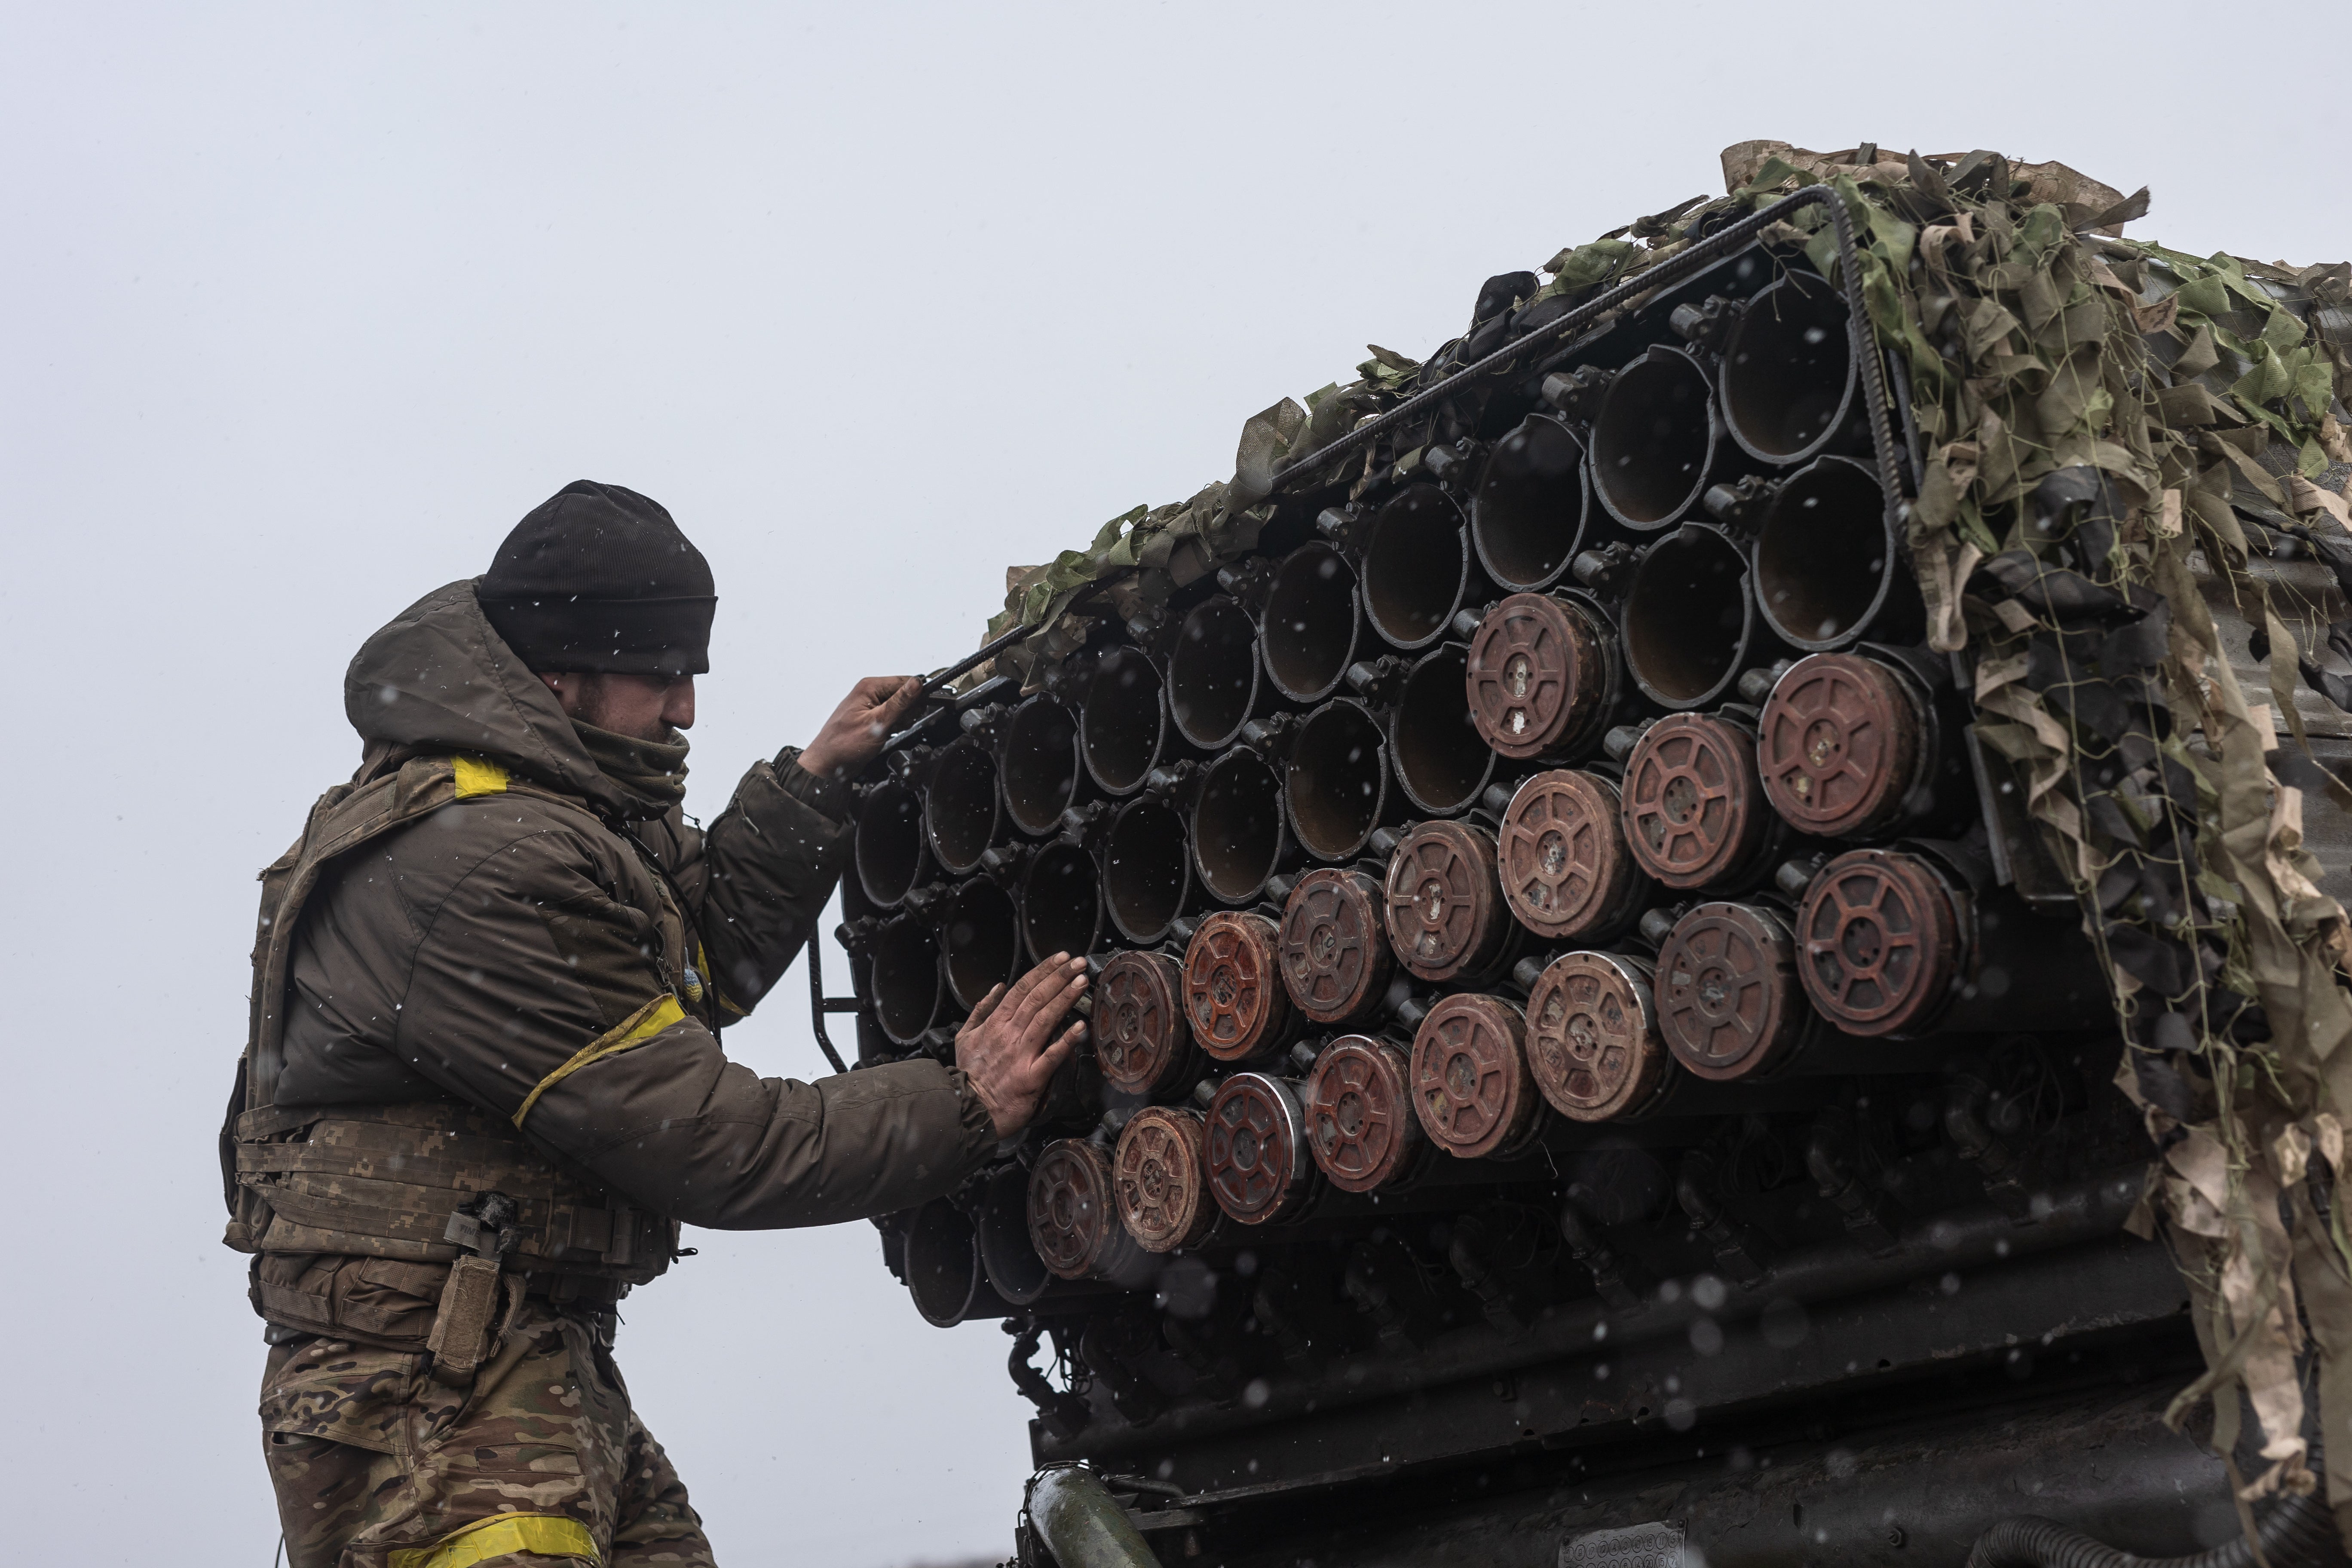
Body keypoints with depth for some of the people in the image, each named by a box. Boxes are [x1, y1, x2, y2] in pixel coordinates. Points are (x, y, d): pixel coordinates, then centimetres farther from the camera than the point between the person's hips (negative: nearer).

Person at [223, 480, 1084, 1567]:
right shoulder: (488, 866, -22)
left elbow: (696, 967, 21)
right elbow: (703, 1144, -20)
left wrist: (815, 781, 15)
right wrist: (964, 1106, -14)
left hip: (546, 1371, 11)